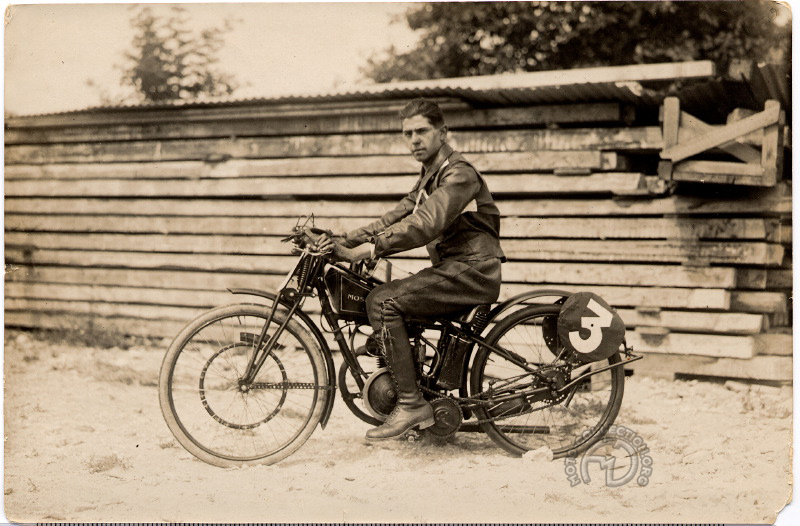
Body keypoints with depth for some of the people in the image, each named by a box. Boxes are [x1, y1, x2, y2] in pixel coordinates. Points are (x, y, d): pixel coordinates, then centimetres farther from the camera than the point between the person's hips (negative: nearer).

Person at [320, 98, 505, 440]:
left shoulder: (459, 174, -12)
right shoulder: (430, 177, 20)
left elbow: (425, 224, -27)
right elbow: (397, 218, 14)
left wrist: (365, 250, -32)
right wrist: (345, 240, 0)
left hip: (471, 272, -10)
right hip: (452, 270, 10)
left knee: (382, 301, -19)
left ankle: (411, 404, -18)